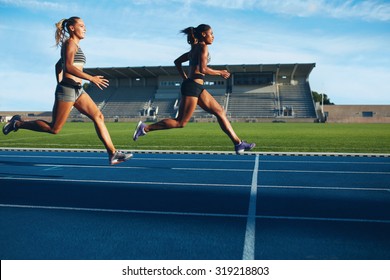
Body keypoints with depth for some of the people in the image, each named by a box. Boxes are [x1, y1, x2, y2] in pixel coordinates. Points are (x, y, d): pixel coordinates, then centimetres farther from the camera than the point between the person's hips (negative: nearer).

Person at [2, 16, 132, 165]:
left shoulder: (74, 45, 22)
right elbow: (68, 67, -20)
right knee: (54, 128, -3)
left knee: (98, 117, -4)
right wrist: (91, 78, -25)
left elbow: (58, 65, 30)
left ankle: (113, 154, -8)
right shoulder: (70, 43, -5)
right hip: (68, 88, -9)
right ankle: (18, 123, 16)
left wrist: (60, 84, 28)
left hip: (77, 90, 9)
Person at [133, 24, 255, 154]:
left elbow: (177, 62, 26)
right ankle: (145, 128, 0)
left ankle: (238, 143, 7)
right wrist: (220, 73, -5)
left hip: (197, 87, 10)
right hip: (193, 86, -10)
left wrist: (185, 78, 24)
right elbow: (202, 69, -17)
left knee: (220, 112, 7)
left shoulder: (195, 48, 22)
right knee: (181, 122, -7)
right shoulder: (203, 47, -5)